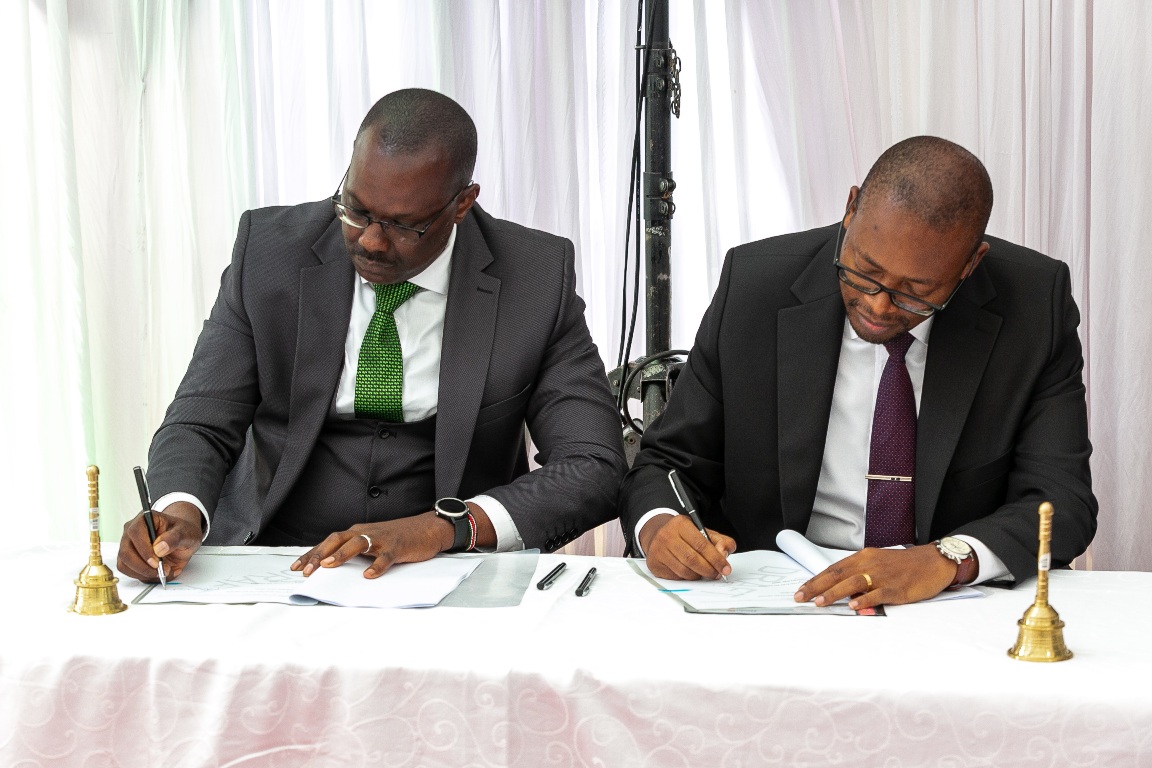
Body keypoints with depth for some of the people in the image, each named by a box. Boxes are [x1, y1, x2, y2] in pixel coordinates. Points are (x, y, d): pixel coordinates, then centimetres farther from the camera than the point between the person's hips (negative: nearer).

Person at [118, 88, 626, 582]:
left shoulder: (537, 279, -7)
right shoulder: (270, 248, -3)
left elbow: (593, 470, -11)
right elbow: (201, 424, -1)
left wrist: (446, 526, -26)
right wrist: (180, 513, -24)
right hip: (274, 566, 1)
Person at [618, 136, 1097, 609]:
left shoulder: (1036, 304, -7)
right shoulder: (754, 284, -7)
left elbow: (1064, 500, -10)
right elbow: (670, 465, 0)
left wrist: (947, 558, -28)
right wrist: (659, 525, -22)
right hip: (778, 605, 1)